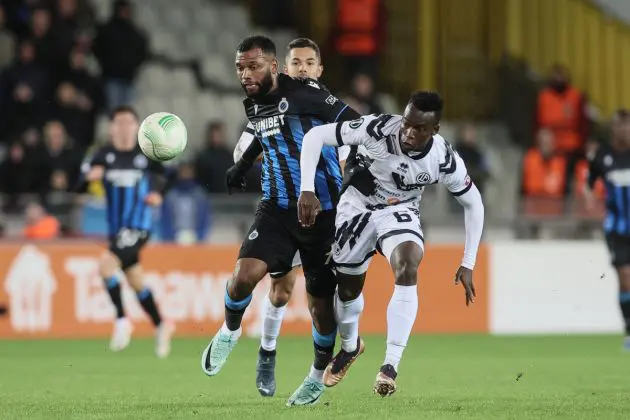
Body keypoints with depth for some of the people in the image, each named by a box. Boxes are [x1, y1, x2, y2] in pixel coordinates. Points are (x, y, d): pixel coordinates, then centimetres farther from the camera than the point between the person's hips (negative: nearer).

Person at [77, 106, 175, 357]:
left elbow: (161, 176, 15)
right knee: (135, 281, 14)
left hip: (138, 227, -4)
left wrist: (157, 195, -5)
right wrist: (89, 177, -26)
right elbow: (80, 187, -5)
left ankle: (121, 321, -11)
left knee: (107, 264, -24)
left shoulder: (146, 155, -3)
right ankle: (160, 326, 33)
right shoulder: (104, 156, 0)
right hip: (117, 229, 4)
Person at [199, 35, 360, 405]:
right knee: (246, 273, -18)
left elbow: (354, 125, -14)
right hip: (278, 208, 4)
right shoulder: (254, 106, 7)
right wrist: (243, 165, 41)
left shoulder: (304, 93, -14)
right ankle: (230, 331, 13)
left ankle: (319, 374, 27)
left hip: (323, 211, -4)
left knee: (321, 299, 4)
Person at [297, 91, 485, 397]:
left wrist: (468, 264, -7)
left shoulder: (444, 160, -23)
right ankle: (349, 348, 45)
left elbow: (473, 204, -6)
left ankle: (390, 366, -28)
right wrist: (307, 190, -31)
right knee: (349, 287, 10)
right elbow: (315, 136, -23)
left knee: (408, 269, -29)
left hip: (400, 213, 0)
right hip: (357, 207, 0)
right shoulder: (379, 129, -29)